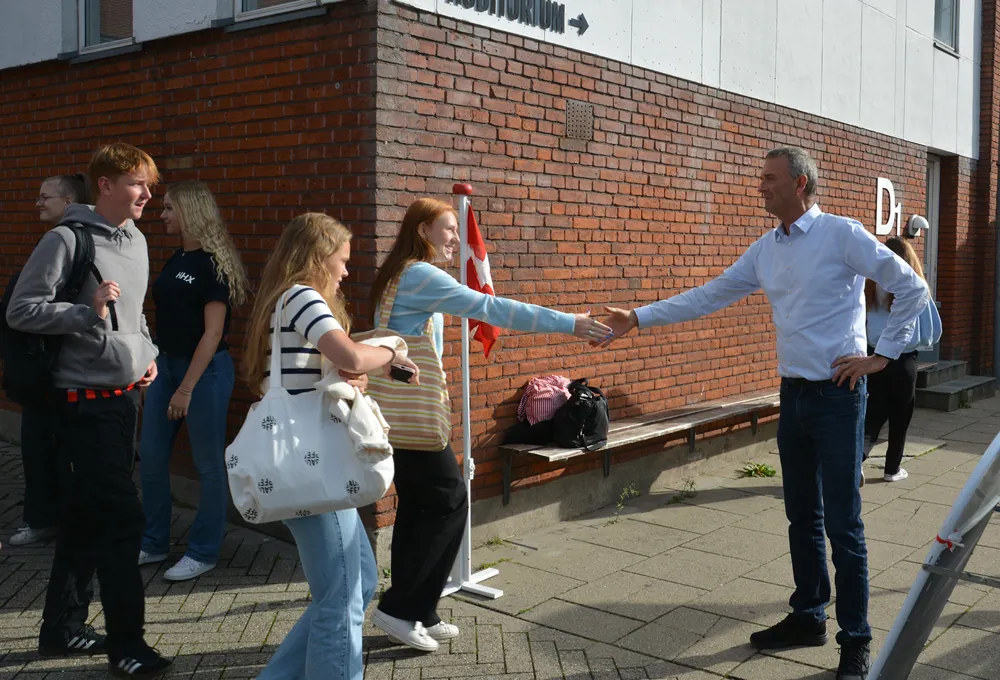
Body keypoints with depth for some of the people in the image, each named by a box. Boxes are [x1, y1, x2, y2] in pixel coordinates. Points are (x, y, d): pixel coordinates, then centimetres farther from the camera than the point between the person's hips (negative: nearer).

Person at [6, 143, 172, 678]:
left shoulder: (136, 241, 11)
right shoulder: (67, 240, -12)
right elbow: (20, 310, -12)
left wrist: (147, 352, 9)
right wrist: (88, 312, -22)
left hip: (126, 394, 8)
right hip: (87, 399, -8)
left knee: (87, 515, 15)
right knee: (122, 518, -7)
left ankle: (62, 626, 29)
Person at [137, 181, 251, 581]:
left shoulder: (212, 263, -13)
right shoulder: (175, 260, 11)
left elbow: (213, 332, -17)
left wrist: (186, 389, -19)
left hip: (205, 369, -8)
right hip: (165, 364, 8)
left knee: (208, 463, 3)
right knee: (151, 457, 11)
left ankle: (203, 552, 15)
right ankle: (154, 544, 25)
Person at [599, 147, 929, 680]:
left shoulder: (842, 235, -10)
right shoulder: (766, 249, 9)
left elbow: (911, 289, -8)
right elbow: (708, 297, 10)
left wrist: (883, 355, -9)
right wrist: (638, 318, 5)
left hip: (837, 395, -6)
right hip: (794, 395, 7)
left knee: (842, 523, -1)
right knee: (802, 516, 16)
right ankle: (808, 617, 31)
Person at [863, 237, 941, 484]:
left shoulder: (870, 288, -6)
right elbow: (933, 331, -3)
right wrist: (919, 343, 16)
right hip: (903, 361, -2)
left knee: (872, 414, 9)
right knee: (900, 418, 14)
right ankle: (892, 469, 23)